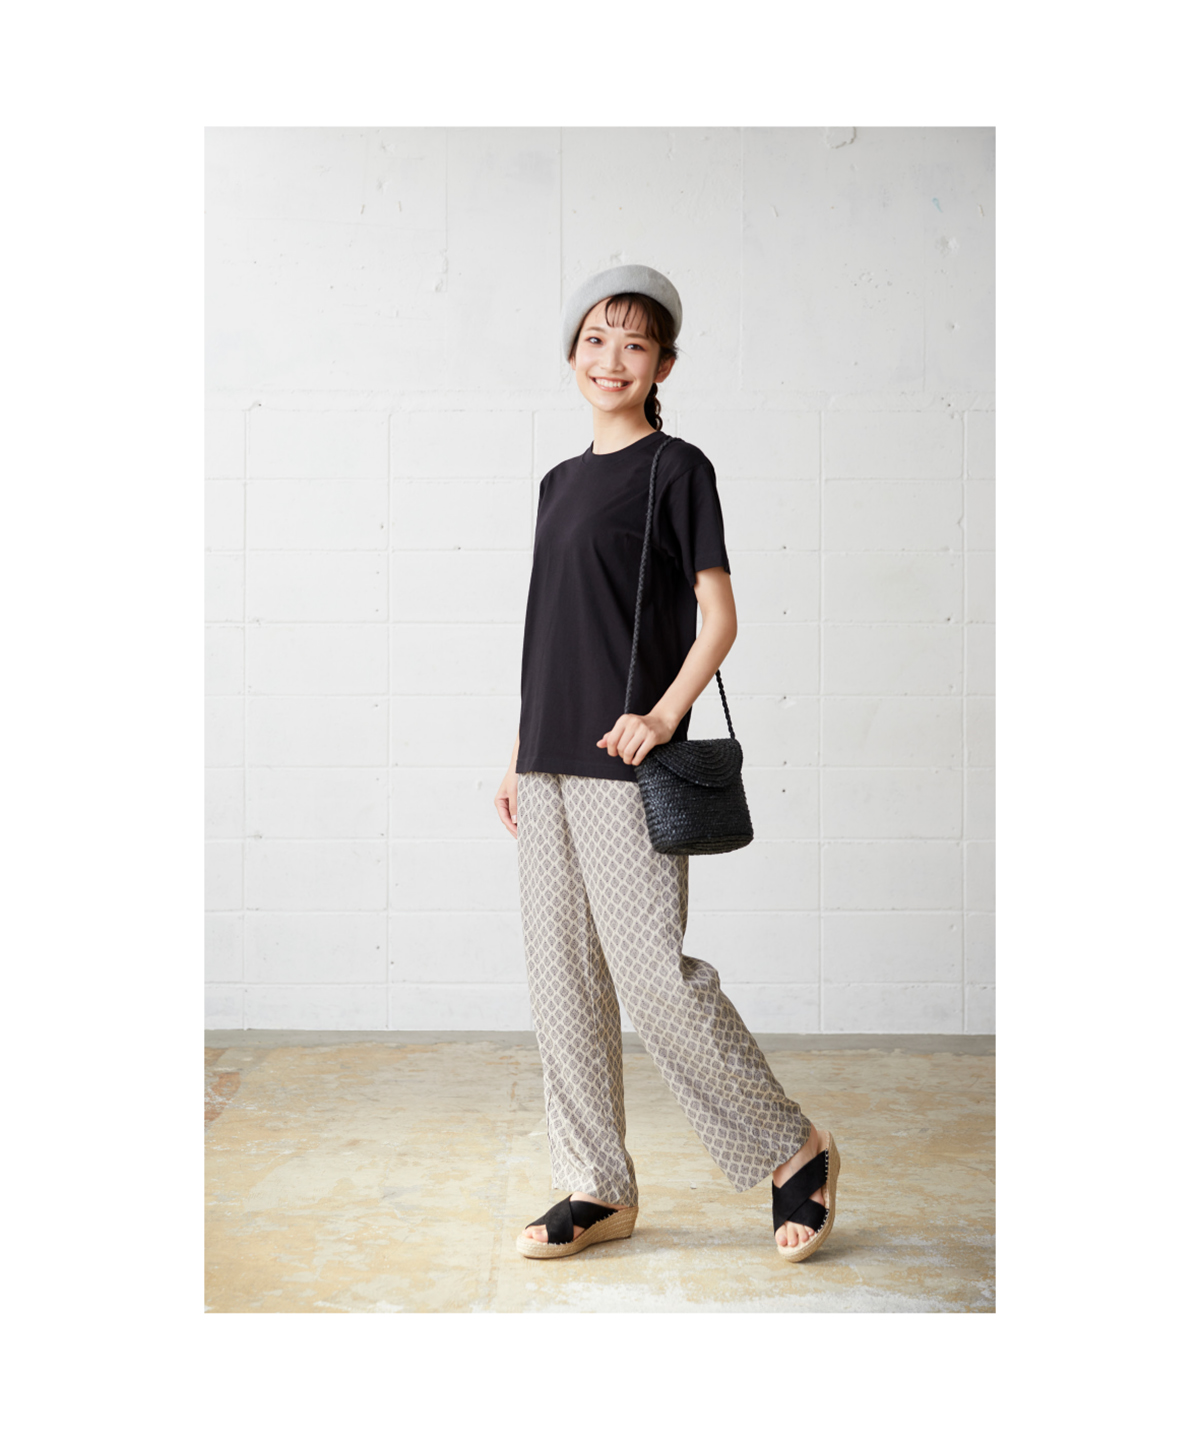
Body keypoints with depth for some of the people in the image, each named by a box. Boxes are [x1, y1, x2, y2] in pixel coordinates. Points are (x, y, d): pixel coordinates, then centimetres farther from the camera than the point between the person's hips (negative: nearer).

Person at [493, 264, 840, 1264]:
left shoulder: (676, 469, -2)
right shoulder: (560, 482, 17)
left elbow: (718, 618, -6)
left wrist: (664, 716, -19)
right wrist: (522, 752, 16)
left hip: (627, 765, -7)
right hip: (549, 766, 7)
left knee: (652, 974, -9)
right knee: (562, 981, 8)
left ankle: (794, 1152, 11)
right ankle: (599, 1190, 20)